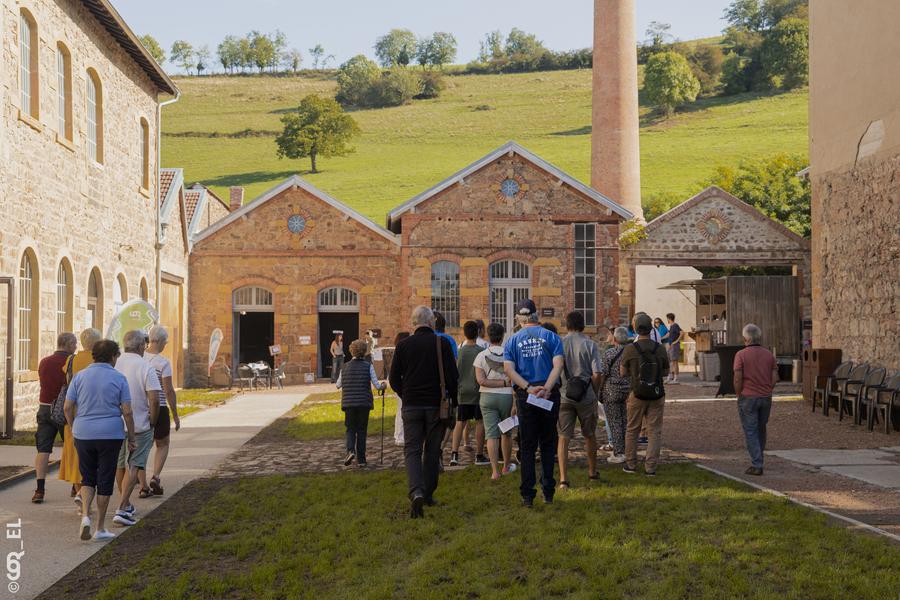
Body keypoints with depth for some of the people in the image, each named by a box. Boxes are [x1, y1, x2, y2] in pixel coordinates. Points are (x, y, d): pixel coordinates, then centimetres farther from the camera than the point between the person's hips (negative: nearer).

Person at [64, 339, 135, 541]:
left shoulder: (80, 376, 3)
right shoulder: (119, 378, -4)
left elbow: (68, 407, 2)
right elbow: (127, 412, -6)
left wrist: (74, 429, 16)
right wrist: (131, 437, 3)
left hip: (83, 433, 2)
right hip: (110, 434, -2)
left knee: (87, 478, 16)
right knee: (105, 481, 6)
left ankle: (85, 515, -4)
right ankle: (100, 528, 11)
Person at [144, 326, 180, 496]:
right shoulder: (163, 362, -13)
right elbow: (169, 391, -13)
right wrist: (175, 415, -5)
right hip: (158, 408, -4)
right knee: (163, 445, 15)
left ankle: (143, 486, 13)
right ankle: (155, 477, -4)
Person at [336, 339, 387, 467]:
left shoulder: (345, 367, 4)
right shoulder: (368, 366, -3)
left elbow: (338, 385, 16)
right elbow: (377, 386, -4)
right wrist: (383, 385, 18)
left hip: (349, 403, 1)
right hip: (364, 403, -1)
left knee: (350, 429, 12)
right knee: (362, 430, 9)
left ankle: (350, 451, -13)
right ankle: (361, 459, 10)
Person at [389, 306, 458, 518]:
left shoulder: (403, 345, 0)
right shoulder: (442, 344, -4)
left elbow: (394, 379, 4)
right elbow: (453, 377, -6)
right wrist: (453, 401, 8)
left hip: (411, 406, 0)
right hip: (436, 405, 0)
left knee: (412, 450, 1)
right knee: (432, 451, 13)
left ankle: (416, 492, -20)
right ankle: (428, 494, 20)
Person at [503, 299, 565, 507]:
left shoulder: (512, 341, 4)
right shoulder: (551, 337, 1)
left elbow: (508, 369, -10)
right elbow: (558, 365, -12)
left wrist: (529, 388, -16)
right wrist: (546, 388, -18)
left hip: (525, 396, 0)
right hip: (550, 395, 0)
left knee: (527, 446, 7)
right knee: (548, 444, 11)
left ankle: (527, 495, 4)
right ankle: (548, 492, 12)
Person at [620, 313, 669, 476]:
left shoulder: (630, 349, -10)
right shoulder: (660, 348, -5)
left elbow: (623, 373, 0)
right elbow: (666, 372, 8)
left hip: (637, 395, -1)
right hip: (657, 395, 1)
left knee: (632, 430, 14)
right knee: (654, 432, 7)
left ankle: (631, 464, 20)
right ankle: (650, 467, 3)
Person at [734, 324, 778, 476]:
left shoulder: (741, 355, -10)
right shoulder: (769, 354, 3)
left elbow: (737, 378, -13)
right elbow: (775, 377, 1)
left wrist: (739, 395, 0)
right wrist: (767, 392, 12)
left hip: (748, 398, -4)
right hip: (766, 398, 4)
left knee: (751, 431, 0)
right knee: (761, 429, 18)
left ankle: (757, 465, -4)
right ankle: (757, 459, 29)